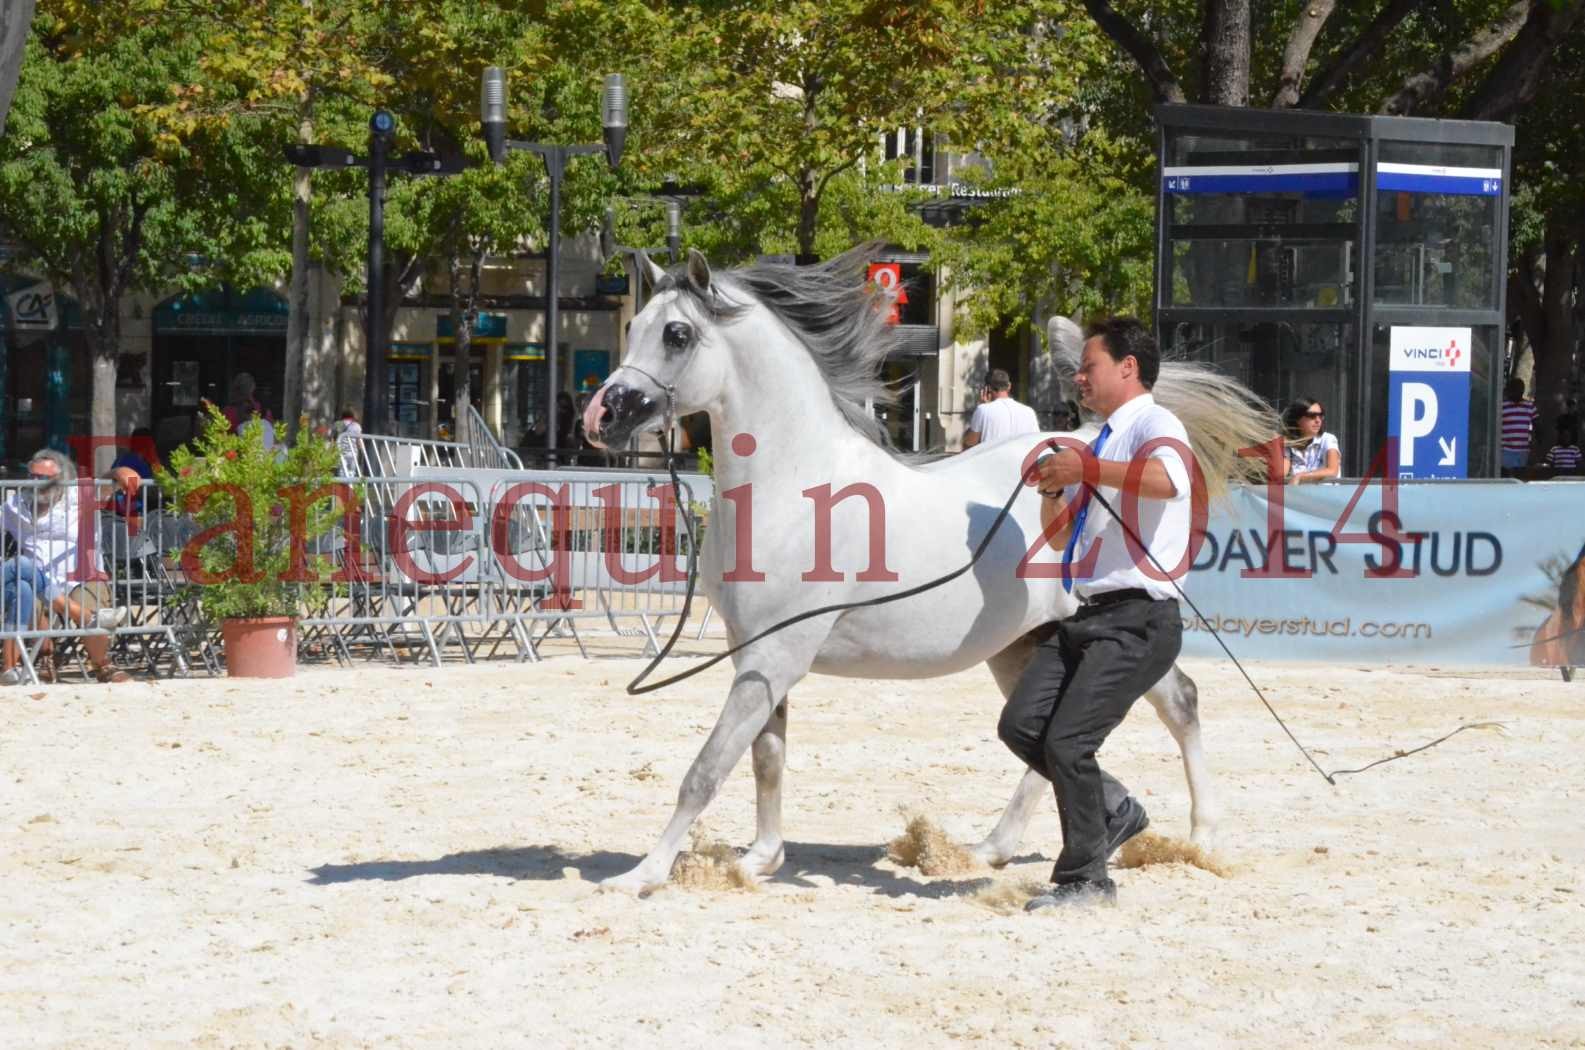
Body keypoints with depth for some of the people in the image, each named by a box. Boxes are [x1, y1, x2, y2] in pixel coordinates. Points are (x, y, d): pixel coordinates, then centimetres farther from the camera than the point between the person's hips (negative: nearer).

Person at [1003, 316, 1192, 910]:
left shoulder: (1154, 426, -6)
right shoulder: (1104, 441, 22)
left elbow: (1165, 479, -32)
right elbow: (1058, 537, 27)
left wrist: (1085, 470, -27)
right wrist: (1054, 488, 8)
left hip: (1136, 620, -9)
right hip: (1084, 616, 9)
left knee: (1067, 742, -14)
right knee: (1021, 726, -1)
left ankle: (1084, 879, 1)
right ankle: (1114, 810, 17)